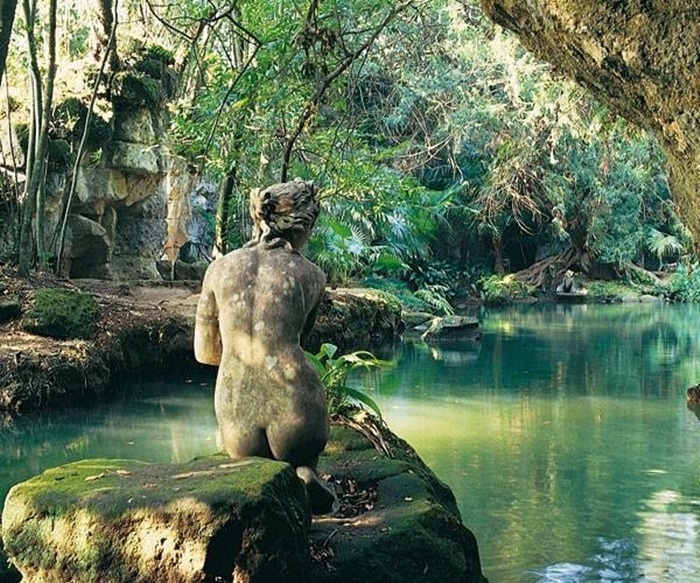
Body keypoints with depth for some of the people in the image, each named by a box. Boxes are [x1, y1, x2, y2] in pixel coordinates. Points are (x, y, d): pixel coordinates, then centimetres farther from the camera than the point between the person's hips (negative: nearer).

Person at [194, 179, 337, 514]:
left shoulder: (221, 267, 6)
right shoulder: (311, 275, 1)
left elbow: (204, 352, 12)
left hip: (235, 415, 2)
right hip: (292, 407, -2)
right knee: (301, 456, 32)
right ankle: (301, 475, -4)